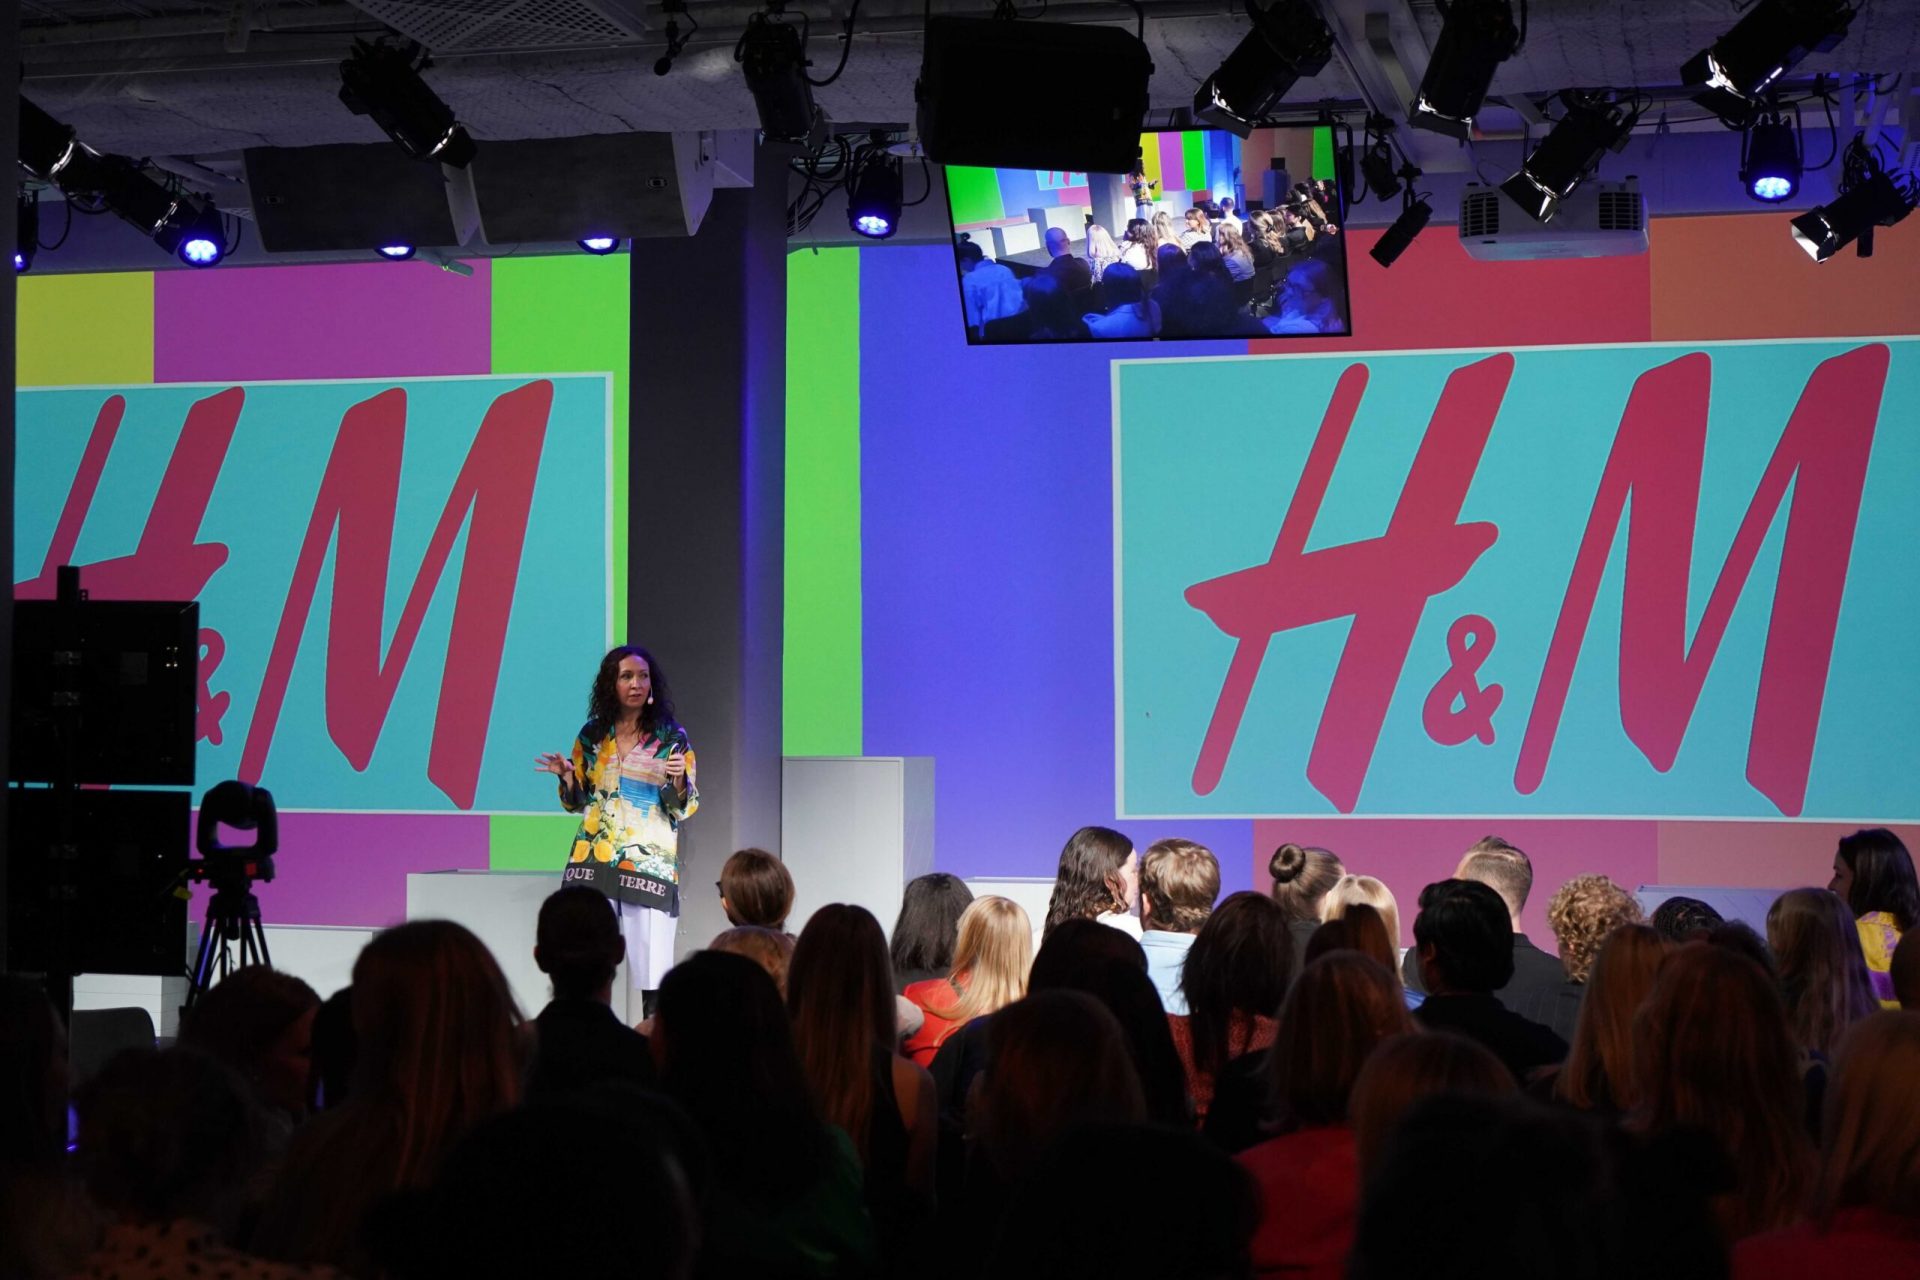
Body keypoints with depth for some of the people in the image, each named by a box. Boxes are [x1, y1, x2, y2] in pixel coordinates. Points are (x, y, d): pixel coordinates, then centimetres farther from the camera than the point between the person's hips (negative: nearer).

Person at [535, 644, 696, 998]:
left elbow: (684, 808, 2)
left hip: (648, 862, -2)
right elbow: (577, 803, 15)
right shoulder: (592, 735, 9)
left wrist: (678, 780, -18)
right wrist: (567, 776, -5)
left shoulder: (671, 737, 2)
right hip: (594, 861, 2)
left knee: (649, 961, -8)